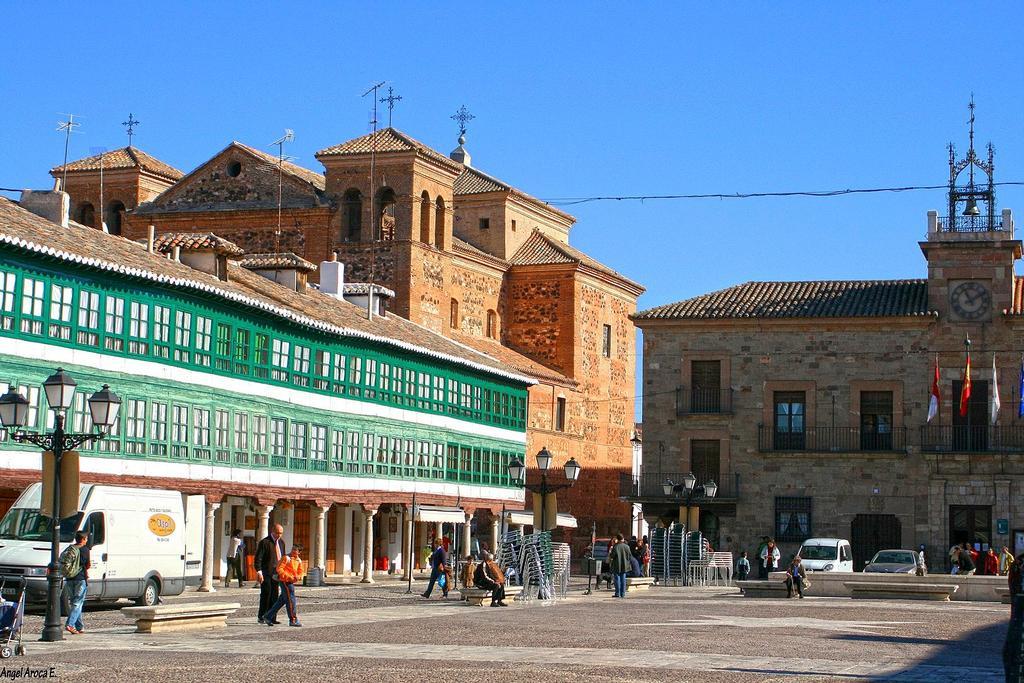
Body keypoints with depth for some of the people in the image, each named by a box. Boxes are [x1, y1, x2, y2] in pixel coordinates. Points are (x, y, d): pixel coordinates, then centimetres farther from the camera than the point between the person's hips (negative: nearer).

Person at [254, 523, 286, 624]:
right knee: (266, 594, -6)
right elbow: (258, 558, -12)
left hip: (276, 573, 7)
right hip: (266, 573, -7)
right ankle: (261, 617, 2)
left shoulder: (281, 542, 14)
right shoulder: (265, 542, -9)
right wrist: (259, 571, -21)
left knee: (274, 596, 5)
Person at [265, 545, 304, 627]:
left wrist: (298, 577, -9)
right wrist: (288, 577, -21)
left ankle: (269, 617, 21)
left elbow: (300, 571, 15)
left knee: (282, 600, 12)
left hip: (292, 582, 8)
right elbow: (279, 569, -15)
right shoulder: (286, 558, -10)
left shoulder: (299, 561, 12)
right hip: (285, 581, -8)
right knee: (290, 600, -7)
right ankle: (293, 620, -3)